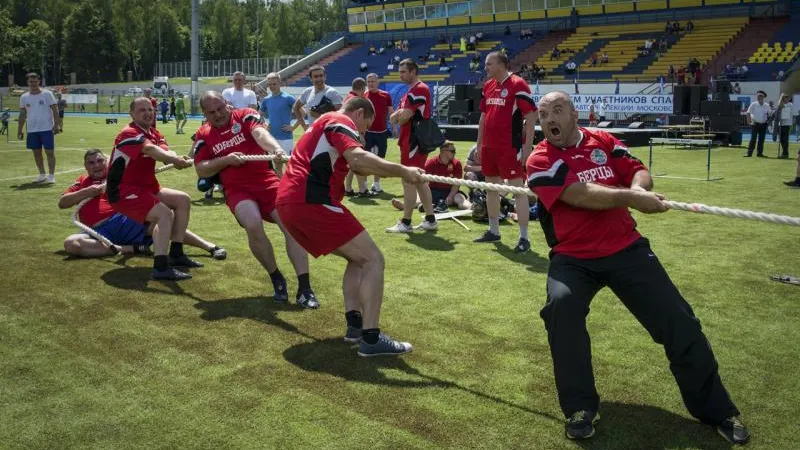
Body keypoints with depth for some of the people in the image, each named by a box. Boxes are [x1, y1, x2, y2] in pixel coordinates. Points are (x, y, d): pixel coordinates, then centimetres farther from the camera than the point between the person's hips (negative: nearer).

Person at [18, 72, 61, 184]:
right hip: (32, 130, 4)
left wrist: (56, 125, -12)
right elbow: (22, 114, 11)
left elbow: (55, 110, -4)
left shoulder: (47, 94, -4)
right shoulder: (24, 97, 7)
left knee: (50, 152, -3)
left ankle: (51, 175, 3)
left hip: (47, 129, -4)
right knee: (36, 153, 9)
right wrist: (19, 130, 8)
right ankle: (42, 175, 20)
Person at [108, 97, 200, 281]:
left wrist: (175, 159, -37)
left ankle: (176, 254, 13)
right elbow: (150, 149, -38)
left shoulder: (153, 133, 11)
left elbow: (165, 151, -11)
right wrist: (175, 160, -56)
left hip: (145, 187, 10)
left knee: (183, 200, 11)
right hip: (123, 191, -10)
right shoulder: (130, 134, -15)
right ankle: (161, 267, -32)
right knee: (165, 214, -26)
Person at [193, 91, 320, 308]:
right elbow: (200, 170, 5)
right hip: (237, 190, 1)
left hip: (265, 180, 0)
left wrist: (276, 149, -41)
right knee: (253, 225, -28)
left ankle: (304, 289, -13)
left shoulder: (245, 115, 2)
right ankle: (276, 280, -5)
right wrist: (225, 160, -12)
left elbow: (260, 134, -19)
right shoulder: (203, 135, 10)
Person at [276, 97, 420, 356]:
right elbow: (357, 158, -22)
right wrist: (402, 171, -19)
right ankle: (370, 339, -12)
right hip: (311, 201, -10)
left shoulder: (326, 124, 30)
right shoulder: (340, 121, -1)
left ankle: (355, 325, 9)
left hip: (289, 203, 10)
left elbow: (352, 164, 27)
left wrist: (392, 172, 14)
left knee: (358, 258, 19)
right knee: (373, 259, -8)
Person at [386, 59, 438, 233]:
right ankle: (430, 220, 17)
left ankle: (406, 223, -1)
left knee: (409, 181, -6)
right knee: (419, 180, 12)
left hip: (412, 142, -10)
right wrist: (399, 114, -7)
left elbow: (403, 118, -21)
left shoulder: (419, 90, -15)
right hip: (415, 141, 10)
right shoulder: (411, 91, 18)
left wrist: (399, 117, 1)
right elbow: (393, 118, 14)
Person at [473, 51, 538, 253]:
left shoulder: (518, 85, -11)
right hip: (489, 146, 9)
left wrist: (527, 146, -17)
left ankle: (524, 238, -2)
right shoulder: (488, 86, 13)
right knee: (491, 188, 16)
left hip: (510, 147, -8)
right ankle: (493, 231, 29)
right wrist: (479, 144, 18)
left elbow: (531, 116, -13)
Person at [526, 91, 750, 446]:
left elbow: (640, 172, 1)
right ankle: (580, 408, -15)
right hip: (573, 257, -3)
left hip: (626, 249, 3)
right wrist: (630, 197, -27)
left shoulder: (603, 142, 8)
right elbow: (578, 195, -20)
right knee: (561, 307, -32)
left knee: (678, 319, -2)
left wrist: (637, 188, -23)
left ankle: (716, 411, 14)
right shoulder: (541, 160, -6)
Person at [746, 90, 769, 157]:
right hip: (755, 124, -3)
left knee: (761, 139, 5)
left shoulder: (767, 106, 7)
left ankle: (759, 153, 13)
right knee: (753, 139, -9)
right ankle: (749, 153, -8)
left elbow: (769, 115, 16)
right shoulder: (753, 104, -2)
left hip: (763, 124, 3)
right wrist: (749, 121, -11)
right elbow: (748, 113, -4)